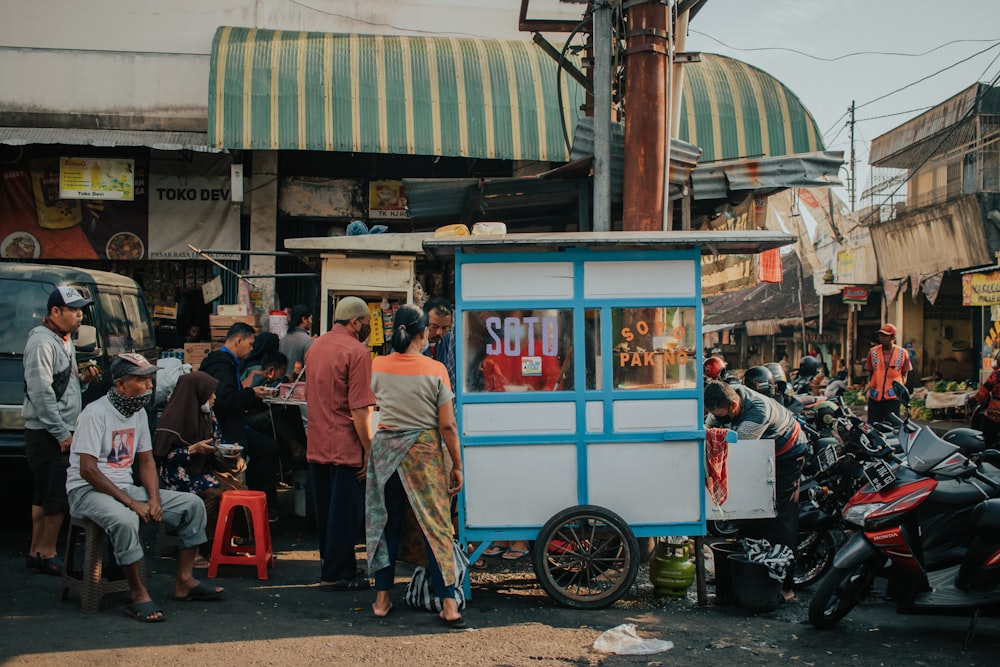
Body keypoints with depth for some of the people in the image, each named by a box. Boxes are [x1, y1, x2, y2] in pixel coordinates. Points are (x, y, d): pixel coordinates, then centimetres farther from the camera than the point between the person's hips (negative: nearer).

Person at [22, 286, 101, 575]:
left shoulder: (65, 341, 17)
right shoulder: (42, 342, -14)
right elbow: (41, 392, -20)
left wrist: (82, 378, 5)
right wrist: (62, 433, -20)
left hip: (62, 431, 10)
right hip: (47, 433, -10)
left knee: (44, 494, 14)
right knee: (57, 495, -7)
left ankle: (36, 552, 20)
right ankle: (47, 554, 1)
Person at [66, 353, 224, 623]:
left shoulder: (138, 413, 8)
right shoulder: (96, 414, -16)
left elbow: (146, 461, 13)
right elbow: (87, 470, -22)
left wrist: (154, 499, -5)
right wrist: (131, 503, -23)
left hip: (125, 487, 8)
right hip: (88, 490, -8)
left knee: (193, 504, -3)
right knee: (125, 519, -40)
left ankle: (184, 582, 1)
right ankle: (139, 595, -24)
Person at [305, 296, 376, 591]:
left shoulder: (316, 346, 11)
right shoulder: (357, 351, -15)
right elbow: (359, 409, -19)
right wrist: (369, 450, -15)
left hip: (316, 445, 8)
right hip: (345, 446, -8)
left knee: (325, 510, 17)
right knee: (345, 512, 1)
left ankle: (329, 564, 27)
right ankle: (337, 575, 7)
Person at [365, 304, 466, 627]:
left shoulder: (378, 367, -2)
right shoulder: (435, 370, -11)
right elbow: (447, 425, -10)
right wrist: (457, 465, 0)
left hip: (386, 449, 3)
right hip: (424, 452, -3)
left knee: (386, 524, 13)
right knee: (436, 527, 2)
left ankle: (382, 599, 18)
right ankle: (448, 604, 1)